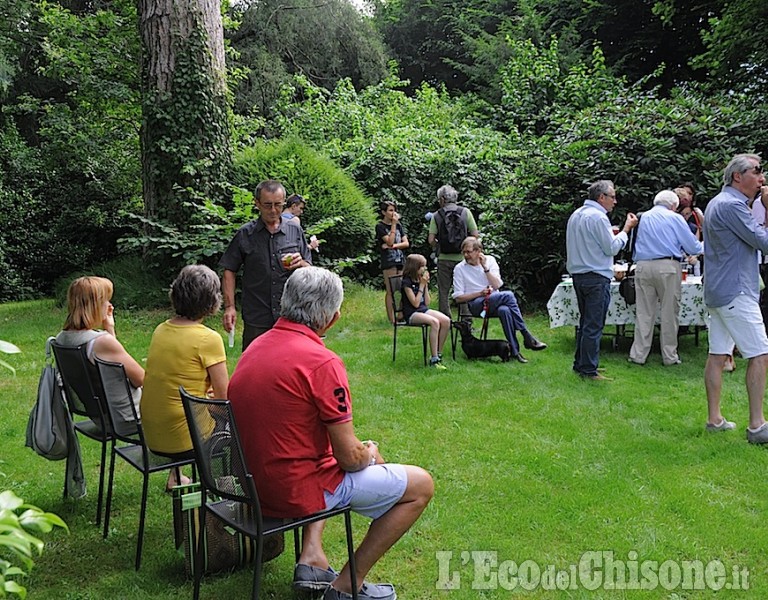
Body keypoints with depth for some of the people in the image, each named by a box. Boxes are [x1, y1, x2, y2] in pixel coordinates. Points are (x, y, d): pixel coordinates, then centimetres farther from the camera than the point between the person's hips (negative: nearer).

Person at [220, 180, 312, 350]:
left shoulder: (296, 232, 7)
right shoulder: (245, 235, 2)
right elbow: (229, 271, 4)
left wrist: (300, 264, -13)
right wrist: (229, 306, -5)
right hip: (256, 320, -1)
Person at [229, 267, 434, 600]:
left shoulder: (255, 347, 3)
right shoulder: (322, 362, -22)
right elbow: (349, 457, -19)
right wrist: (370, 454, 6)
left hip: (254, 484, 8)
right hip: (297, 491, -8)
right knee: (421, 485, 5)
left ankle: (311, 559, 24)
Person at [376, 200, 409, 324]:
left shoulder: (398, 225, 14)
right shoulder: (380, 226, -3)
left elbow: (406, 243, 7)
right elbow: (390, 241, -16)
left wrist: (394, 245, -10)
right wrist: (393, 224, -14)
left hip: (400, 260, 6)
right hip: (388, 261, -6)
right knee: (390, 291, -4)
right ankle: (392, 318, -1)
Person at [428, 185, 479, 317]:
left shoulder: (436, 216, -2)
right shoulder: (465, 212, -1)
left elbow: (431, 240, -7)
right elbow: (475, 235, -2)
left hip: (444, 259, 0)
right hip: (462, 258, 0)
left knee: (443, 293, 9)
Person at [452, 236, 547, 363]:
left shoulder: (490, 260, 11)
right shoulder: (459, 269, 4)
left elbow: (497, 285, -1)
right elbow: (458, 298, -1)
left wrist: (485, 268, -9)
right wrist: (480, 293, -11)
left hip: (495, 302, 3)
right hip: (476, 305, -3)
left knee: (504, 310, -37)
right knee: (508, 295, -30)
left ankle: (515, 350, -34)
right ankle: (527, 337, -29)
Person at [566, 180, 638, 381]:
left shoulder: (576, 215, 14)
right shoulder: (598, 217, -14)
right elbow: (612, 248, -13)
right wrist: (626, 229, -2)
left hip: (578, 274, 10)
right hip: (596, 277, -9)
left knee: (585, 322, 17)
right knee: (593, 326, -6)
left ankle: (580, 363, 22)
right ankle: (589, 370, -3)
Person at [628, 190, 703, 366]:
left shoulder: (644, 218, 14)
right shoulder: (675, 218, 2)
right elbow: (693, 247, 3)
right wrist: (702, 247, 24)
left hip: (643, 267, 3)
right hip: (667, 267, -3)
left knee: (644, 312, 7)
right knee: (669, 312, 5)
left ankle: (638, 355, 8)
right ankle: (669, 356, 10)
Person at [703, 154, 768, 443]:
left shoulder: (716, 203, 18)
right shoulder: (732, 205, -15)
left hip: (718, 291, 10)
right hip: (736, 292, -10)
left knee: (717, 355, 9)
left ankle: (714, 419, 14)